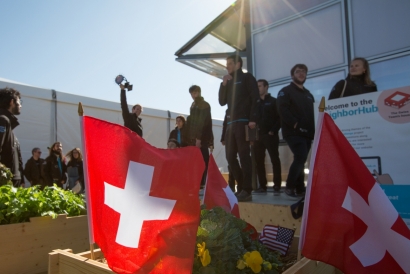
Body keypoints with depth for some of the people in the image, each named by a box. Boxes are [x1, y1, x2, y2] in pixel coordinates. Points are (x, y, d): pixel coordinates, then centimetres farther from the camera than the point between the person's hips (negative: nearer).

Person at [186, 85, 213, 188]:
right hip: (194, 138, 7)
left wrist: (199, 138, -20)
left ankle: (202, 183, -5)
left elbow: (203, 122, -13)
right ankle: (198, 183, 4)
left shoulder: (204, 105, -2)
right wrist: (190, 138, 10)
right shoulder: (193, 105, 21)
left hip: (202, 138, -7)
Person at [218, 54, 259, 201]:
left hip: (243, 122, -7)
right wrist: (224, 84, 5)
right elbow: (222, 102, 16)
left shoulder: (247, 78, 4)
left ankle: (247, 190, -4)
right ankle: (242, 187, 14)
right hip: (231, 123, 7)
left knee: (244, 155, -8)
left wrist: (252, 119, -18)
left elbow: (255, 99, -7)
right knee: (230, 156, 5)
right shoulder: (229, 82, 22)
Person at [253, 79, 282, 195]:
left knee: (275, 160, -4)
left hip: (270, 135, -5)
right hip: (258, 136, 5)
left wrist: (273, 131, -14)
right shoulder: (256, 103, 18)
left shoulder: (273, 101, 5)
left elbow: (280, 117, -4)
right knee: (259, 161, 3)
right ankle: (262, 186, 10)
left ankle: (277, 186, -2)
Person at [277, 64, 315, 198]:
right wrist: (295, 124, -20)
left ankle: (300, 189, 13)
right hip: (293, 132, -6)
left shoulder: (308, 94, 24)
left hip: (307, 133, 7)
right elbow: (283, 110, -12)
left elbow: (313, 113, 23)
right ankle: (290, 186, -8)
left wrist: (313, 129, 5)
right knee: (301, 157, -19)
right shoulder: (285, 91, 3)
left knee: (300, 160, 7)